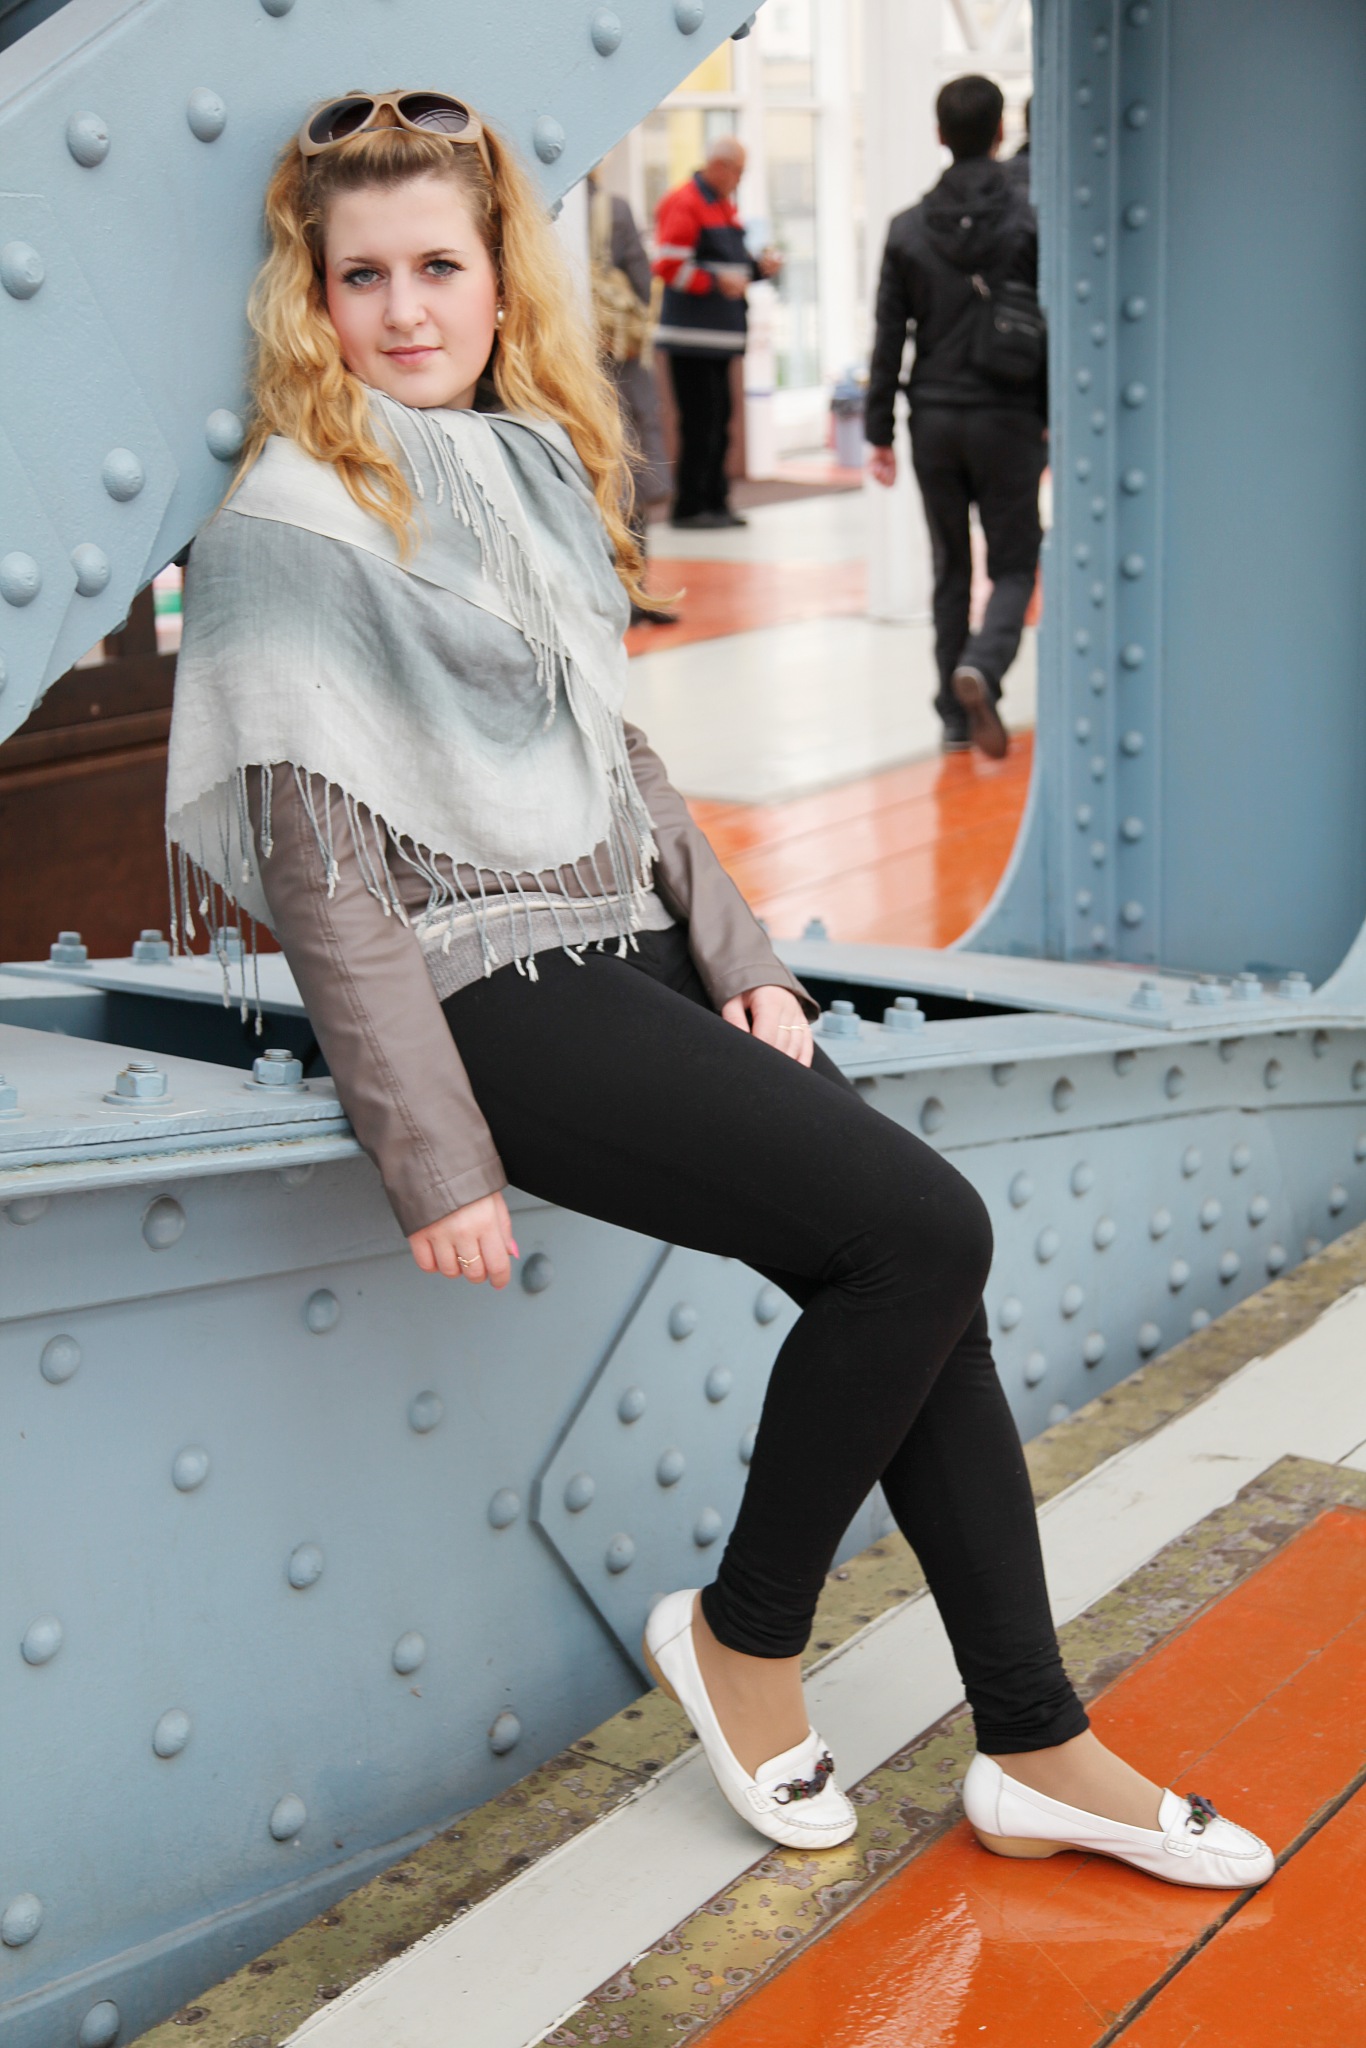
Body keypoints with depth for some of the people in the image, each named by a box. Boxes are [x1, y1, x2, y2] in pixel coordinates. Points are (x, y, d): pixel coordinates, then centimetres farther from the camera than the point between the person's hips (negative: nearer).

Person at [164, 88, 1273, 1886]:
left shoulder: (535, 467, 15)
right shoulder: (292, 526, -8)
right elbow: (320, 862, -13)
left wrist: (740, 954, 7)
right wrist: (437, 1158, -16)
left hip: (631, 953, 7)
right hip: (488, 989, -7)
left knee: (920, 1280, -5)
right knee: (924, 1233, -17)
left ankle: (1036, 1750, 7)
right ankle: (743, 1636, 4)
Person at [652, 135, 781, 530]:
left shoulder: (725, 205, 21)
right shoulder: (684, 204, -9)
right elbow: (667, 266, -17)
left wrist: (758, 266, 10)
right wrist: (716, 281, -20)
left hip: (720, 335, 9)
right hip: (692, 334, -9)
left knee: (718, 420, 11)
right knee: (699, 421, -9)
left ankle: (714, 501, 17)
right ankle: (689, 507, -4)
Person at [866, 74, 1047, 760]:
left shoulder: (909, 228, 2)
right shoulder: (1029, 223, -5)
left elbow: (889, 337, 2)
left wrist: (880, 431, 6)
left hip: (934, 420, 3)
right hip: (1008, 419, -3)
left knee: (950, 568, 13)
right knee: (1014, 564, 6)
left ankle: (956, 714, 15)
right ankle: (981, 668, -21)